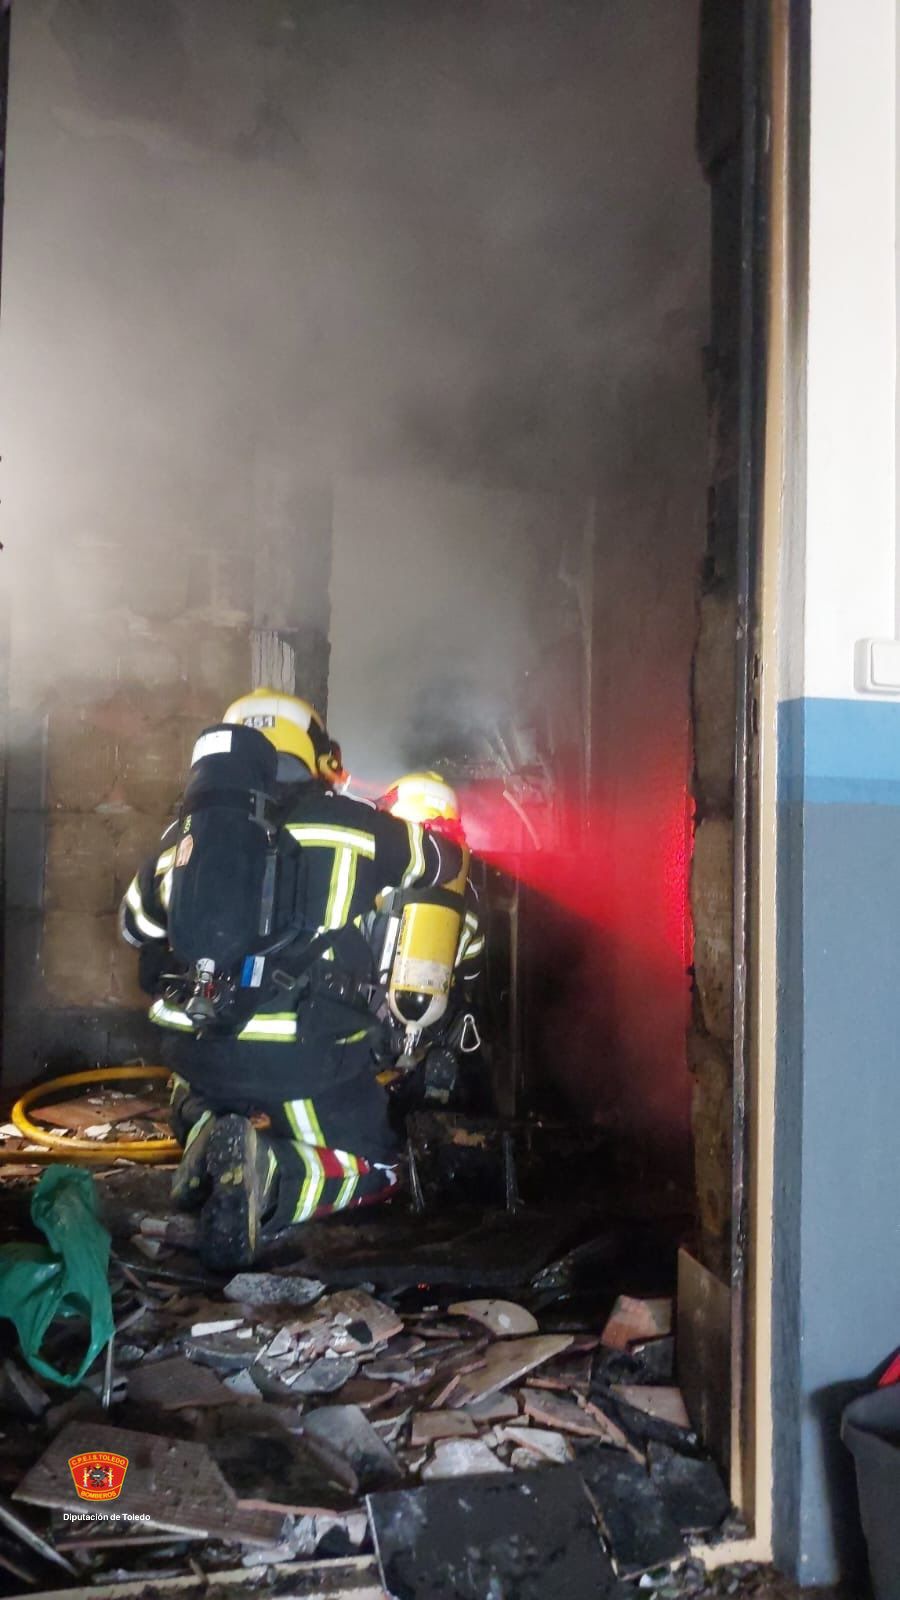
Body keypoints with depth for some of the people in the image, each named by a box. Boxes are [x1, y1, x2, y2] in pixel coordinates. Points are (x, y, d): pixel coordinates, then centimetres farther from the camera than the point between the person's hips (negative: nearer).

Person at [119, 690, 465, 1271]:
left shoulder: (184, 832, 8)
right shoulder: (351, 824, -1)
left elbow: (135, 923, 25)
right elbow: (447, 860, 14)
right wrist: (403, 833, 37)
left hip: (204, 1051, 4)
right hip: (311, 1054, -4)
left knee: (200, 1113, 37)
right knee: (376, 1169, 16)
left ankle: (210, 1142, 1)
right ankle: (272, 1177, -14)